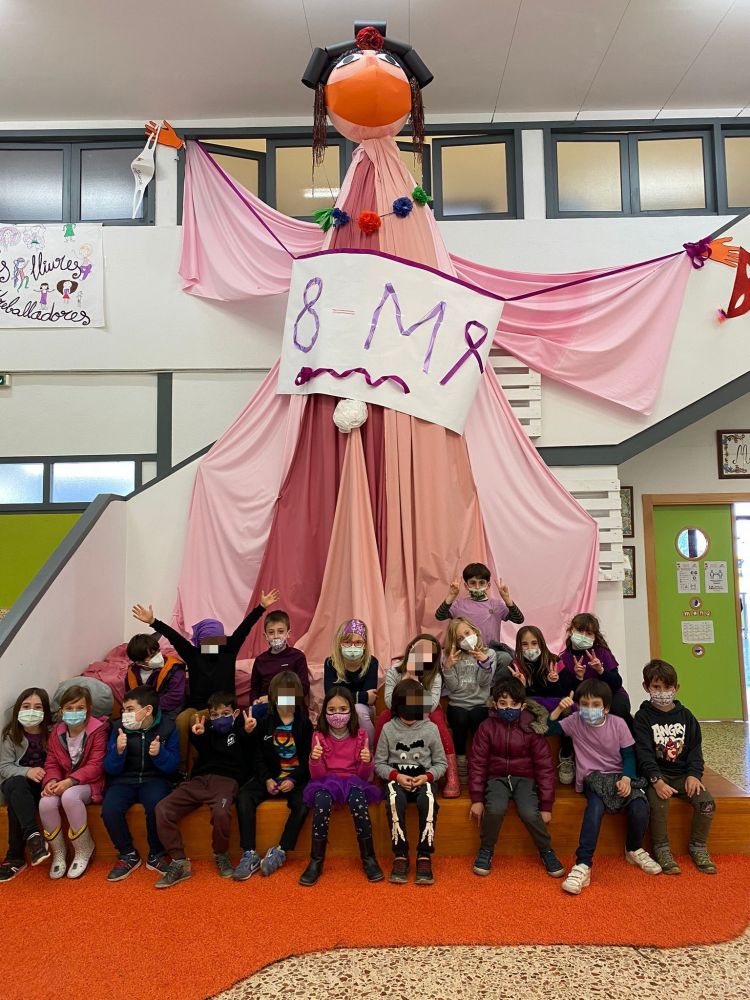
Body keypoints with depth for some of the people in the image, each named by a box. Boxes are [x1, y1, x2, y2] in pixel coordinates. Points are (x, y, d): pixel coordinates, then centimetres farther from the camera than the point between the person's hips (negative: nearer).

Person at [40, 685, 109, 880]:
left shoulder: (98, 730, -10)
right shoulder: (57, 732, 6)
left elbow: (95, 766, -15)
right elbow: (52, 763, 5)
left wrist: (70, 781, -27)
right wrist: (52, 781, -17)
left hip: (89, 783, -4)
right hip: (62, 784, 5)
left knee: (70, 796, -37)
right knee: (46, 803, -28)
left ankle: (84, 849, -13)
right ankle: (58, 852, -2)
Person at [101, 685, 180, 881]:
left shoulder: (167, 727, -7)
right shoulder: (119, 727, -3)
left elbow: (173, 766, -6)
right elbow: (111, 769, -2)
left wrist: (160, 754, -26)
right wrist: (118, 751, -23)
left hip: (155, 779, -2)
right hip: (125, 779, 2)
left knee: (156, 806, -33)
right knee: (109, 810, -27)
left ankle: (156, 855, -6)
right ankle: (128, 855, -1)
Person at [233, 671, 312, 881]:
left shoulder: (305, 724, 3)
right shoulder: (265, 723, 8)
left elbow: (308, 758, -1)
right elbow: (258, 757, 6)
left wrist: (294, 780, -16)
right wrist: (267, 779, -11)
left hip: (297, 778, -2)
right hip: (270, 776, 2)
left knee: (302, 803, -32)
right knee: (244, 797, -25)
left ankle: (279, 852, -19)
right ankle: (249, 854, -22)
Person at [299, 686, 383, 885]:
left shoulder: (360, 735, -1)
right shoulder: (319, 736, -1)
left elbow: (364, 776, 0)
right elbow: (317, 775, -4)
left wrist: (367, 762, -23)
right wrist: (315, 760, -26)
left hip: (353, 781, 0)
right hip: (327, 781, 0)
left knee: (357, 799, -35)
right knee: (321, 799, -35)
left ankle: (368, 858, -18)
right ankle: (316, 860, -21)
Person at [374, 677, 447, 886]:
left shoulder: (431, 728, 2)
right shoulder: (388, 729, 2)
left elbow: (441, 763, 8)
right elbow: (379, 763, 5)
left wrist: (427, 776, -12)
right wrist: (396, 776, -13)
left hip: (423, 778, 0)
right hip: (396, 778, 0)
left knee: (427, 800, -35)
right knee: (395, 799, -36)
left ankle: (424, 857, -24)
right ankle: (400, 856, -23)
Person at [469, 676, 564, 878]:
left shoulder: (531, 728, -9)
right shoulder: (487, 727, -7)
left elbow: (544, 766, -4)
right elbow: (477, 763, -3)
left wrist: (546, 806, -6)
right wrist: (477, 799, -9)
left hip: (524, 778, 0)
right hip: (497, 778, 0)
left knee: (530, 813, -27)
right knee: (495, 809, -30)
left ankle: (546, 851, 4)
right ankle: (486, 850, -2)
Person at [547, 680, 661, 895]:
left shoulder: (618, 724, -3)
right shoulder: (575, 721, -3)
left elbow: (629, 755, 1)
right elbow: (547, 729, -7)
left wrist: (626, 778, -15)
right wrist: (559, 709, -19)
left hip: (618, 775, 2)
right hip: (592, 778, -2)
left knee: (639, 808, -24)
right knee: (595, 808, -33)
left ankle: (634, 850, 10)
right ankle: (583, 866, -31)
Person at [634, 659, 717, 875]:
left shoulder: (685, 715, 10)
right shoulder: (643, 717, -3)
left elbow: (695, 748, 8)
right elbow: (644, 753, -12)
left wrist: (694, 774, -9)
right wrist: (656, 780, -24)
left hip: (683, 774, 4)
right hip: (656, 774, -4)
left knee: (706, 800, -18)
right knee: (659, 802, -30)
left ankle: (698, 847, 4)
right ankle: (662, 849, -8)